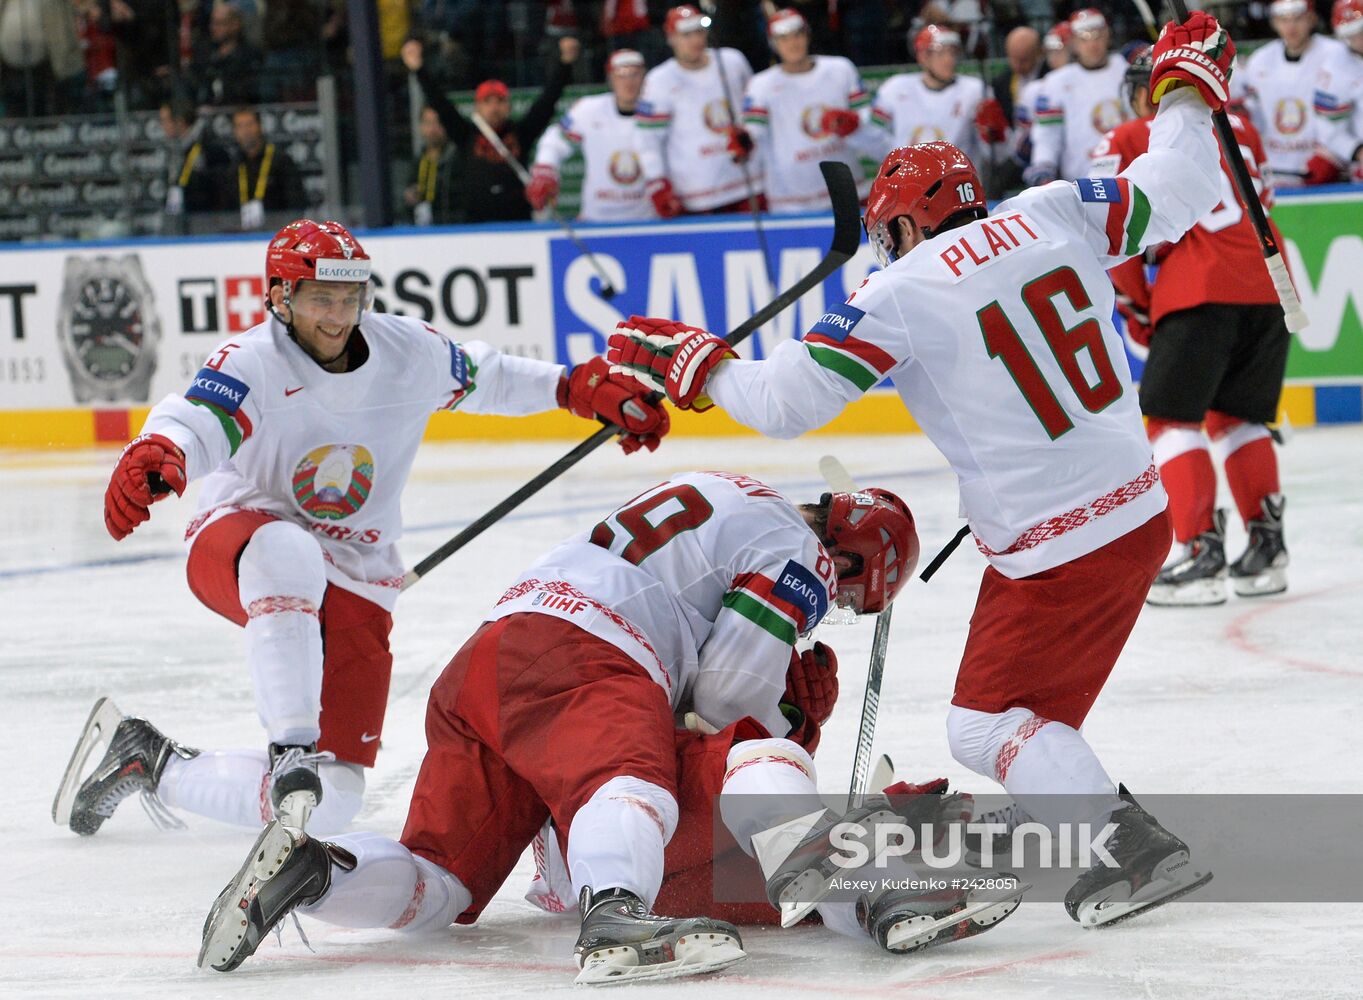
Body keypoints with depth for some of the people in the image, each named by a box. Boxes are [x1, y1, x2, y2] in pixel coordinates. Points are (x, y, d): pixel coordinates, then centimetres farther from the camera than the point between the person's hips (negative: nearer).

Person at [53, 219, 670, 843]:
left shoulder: (410, 352, -2)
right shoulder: (252, 364, -18)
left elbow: (479, 377, 17)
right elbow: (195, 421, -37)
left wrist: (581, 388, 8)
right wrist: (157, 454, -61)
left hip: (354, 583, 5)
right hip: (236, 545, -5)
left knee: (331, 801, -4)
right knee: (288, 553, -46)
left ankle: (154, 766, 16)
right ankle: (292, 745, -43)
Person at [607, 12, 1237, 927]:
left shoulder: (903, 294, -12)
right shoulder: (1053, 214, 1)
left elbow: (786, 401, -13)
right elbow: (1172, 197, 5)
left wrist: (689, 360, 3)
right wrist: (1185, 88, 22)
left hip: (1056, 554, -8)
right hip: (1140, 509, 8)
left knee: (988, 724, 2)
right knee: (1027, 701, 22)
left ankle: (1139, 849, -9)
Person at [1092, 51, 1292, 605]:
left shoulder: (1125, 143, 8)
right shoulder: (1239, 127, 22)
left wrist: (1134, 306, 14)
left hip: (1201, 290, -6)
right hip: (1270, 283, 6)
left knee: (1172, 418, 2)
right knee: (1236, 417, 19)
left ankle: (1201, 553, -8)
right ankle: (1267, 547, 16)